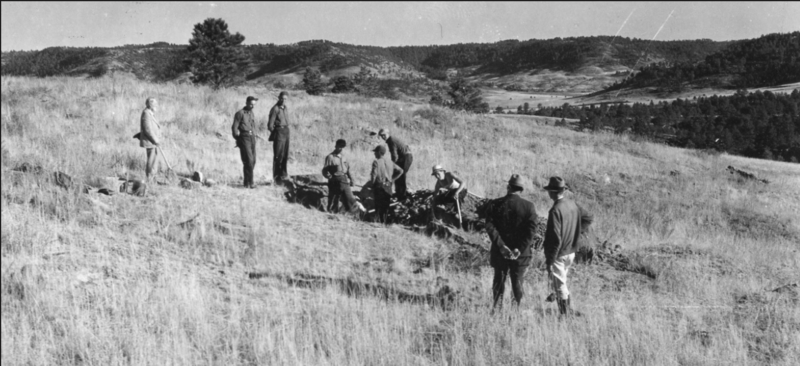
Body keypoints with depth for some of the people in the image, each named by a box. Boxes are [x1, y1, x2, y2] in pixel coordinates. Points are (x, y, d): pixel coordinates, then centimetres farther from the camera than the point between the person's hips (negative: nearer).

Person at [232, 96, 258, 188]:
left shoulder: (252, 114, 17)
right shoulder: (240, 113, -5)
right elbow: (234, 128, -6)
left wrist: (254, 137, 14)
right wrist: (238, 140, -8)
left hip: (252, 138, 7)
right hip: (244, 138, -7)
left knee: (253, 161, 6)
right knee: (248, 160, -13)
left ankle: (248, 182, 15)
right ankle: (249, 182, -11)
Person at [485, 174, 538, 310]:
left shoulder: (495, 204, -4)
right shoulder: (528, 206, -6)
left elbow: (489, 226, -12)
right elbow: (531, 231, -12)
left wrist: (501, 246, -15)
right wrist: (519, 249, -14)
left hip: (499, 252, 1)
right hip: (521, 253, -1)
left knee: (499, 282, 14)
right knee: (517, 283, 11)